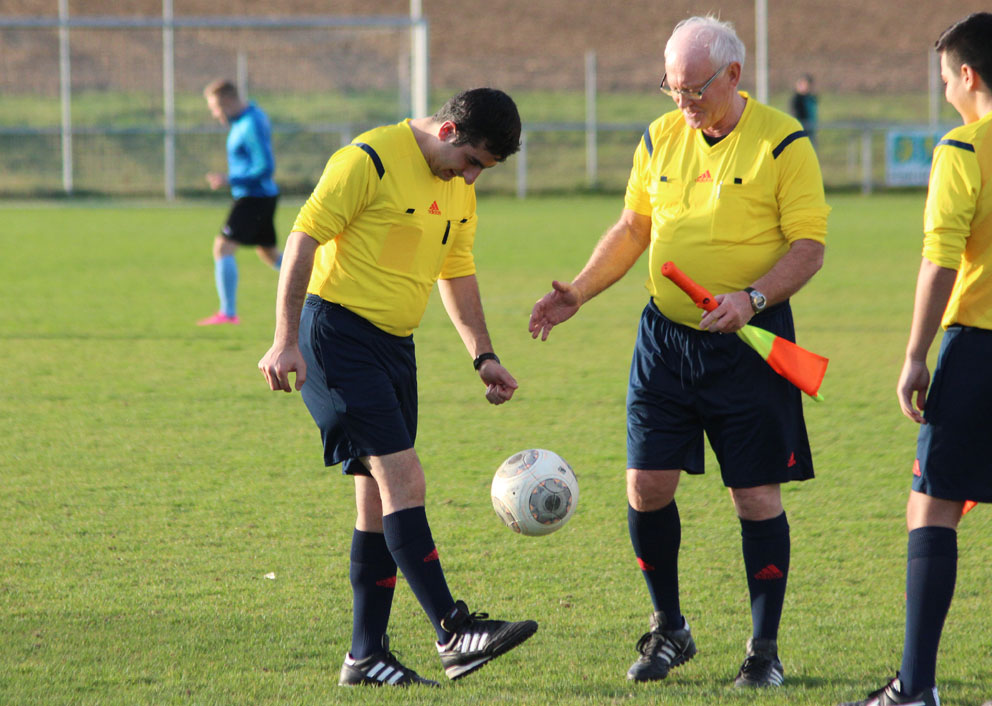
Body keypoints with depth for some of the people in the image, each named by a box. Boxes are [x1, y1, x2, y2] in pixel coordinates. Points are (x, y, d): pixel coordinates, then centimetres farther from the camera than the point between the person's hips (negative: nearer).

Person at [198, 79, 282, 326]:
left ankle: (228, 312, -20)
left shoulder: (251, 127, -20)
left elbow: (265, 168, -24)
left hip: (254, 196, -10)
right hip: (264, 196, 10)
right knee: (269, 253, 20)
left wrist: (229, 180, -21)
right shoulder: (253, 114, 11)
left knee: (223, 247, -15)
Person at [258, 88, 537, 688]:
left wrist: (484, 355, 16)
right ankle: (453, 631, -18)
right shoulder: (370, 161, -14)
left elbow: (457, 273, 23)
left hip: (395, 345, 9)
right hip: (338, 336, -9)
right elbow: (304, 238, -15)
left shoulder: (460, 190, 12)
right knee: (402, 478, -16)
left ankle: (367, 657, 11)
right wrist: (286, 340, -19)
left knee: (381, 501, 7)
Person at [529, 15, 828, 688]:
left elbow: (810, 245, -11)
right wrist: (578, 291, 6)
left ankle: (765, 650, 9)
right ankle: (669, 629, 20)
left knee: (757, 496, -2)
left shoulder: (783, 143, -9)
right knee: (647, 486, 0)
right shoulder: (659, 139, 7)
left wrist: (752, 298, -25)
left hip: (750, 343, -4)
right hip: (665, 337, 4)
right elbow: (633, 227, 17)